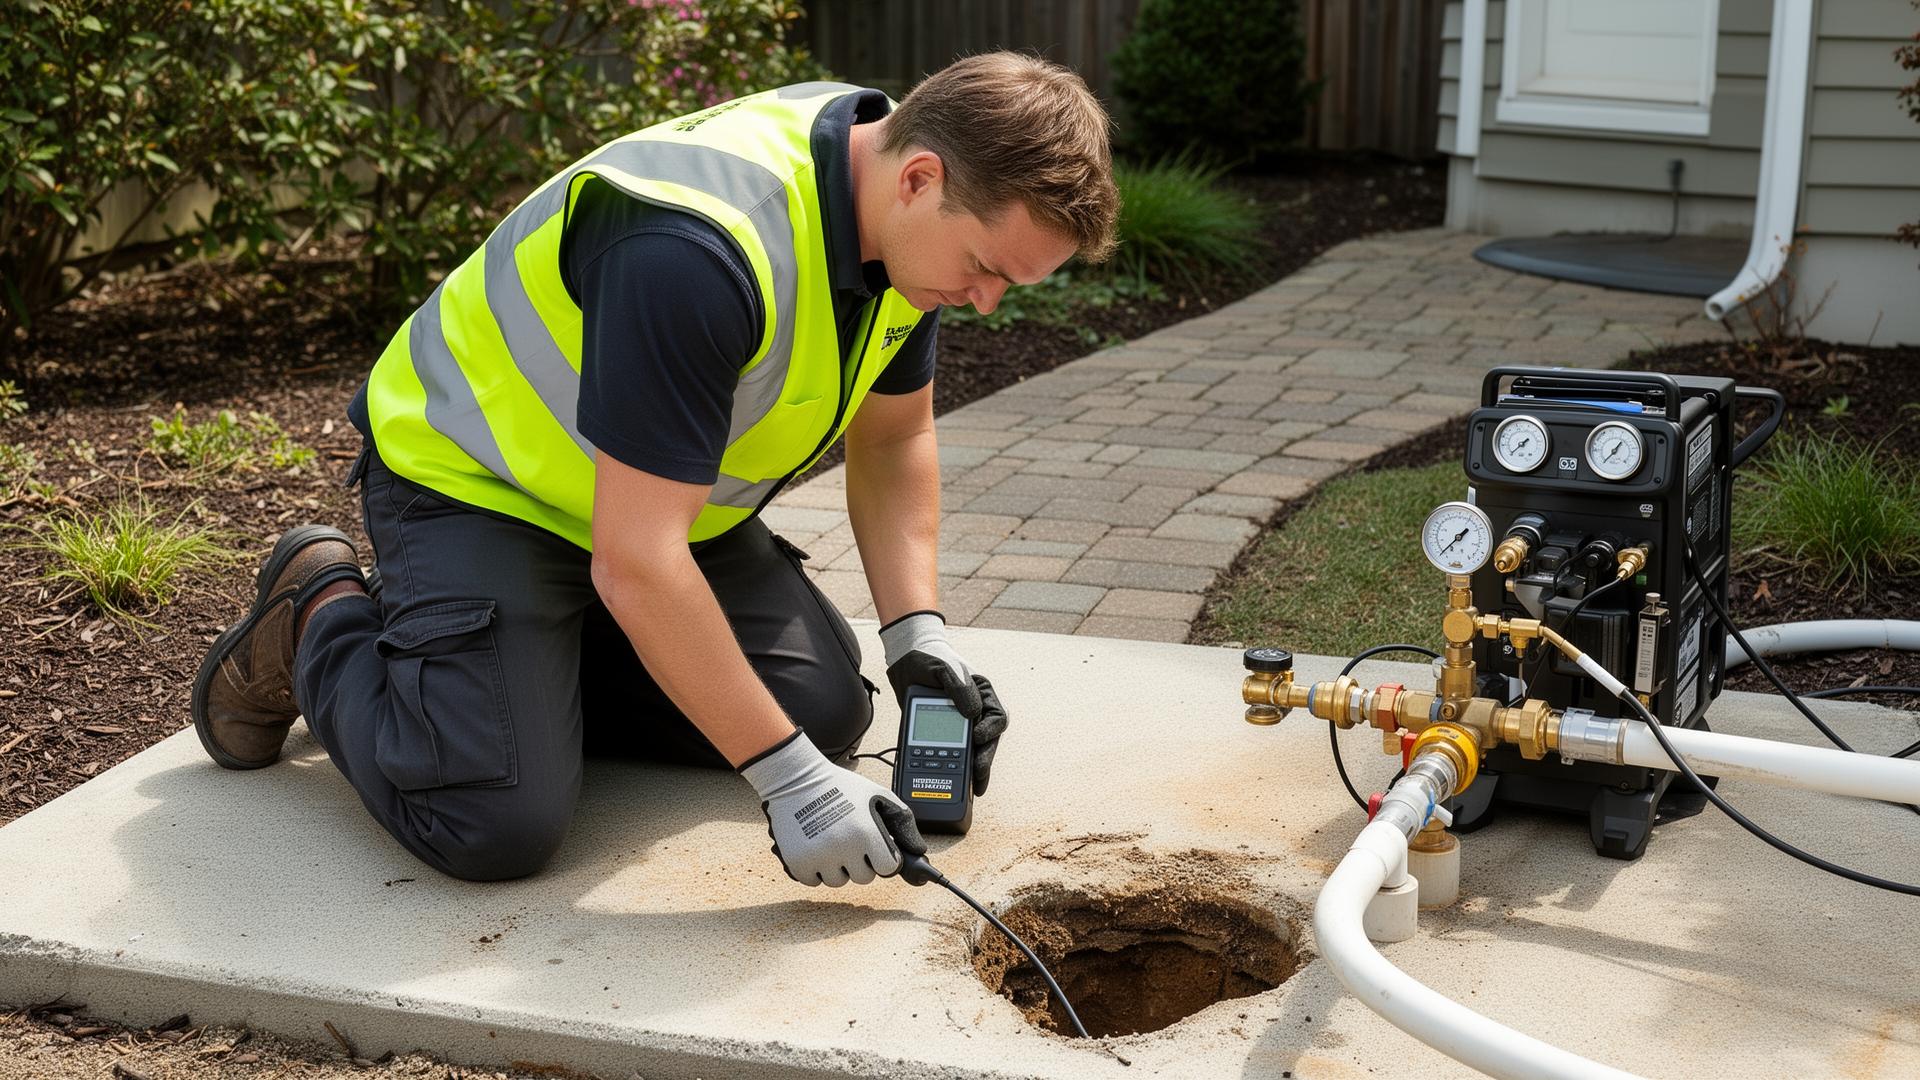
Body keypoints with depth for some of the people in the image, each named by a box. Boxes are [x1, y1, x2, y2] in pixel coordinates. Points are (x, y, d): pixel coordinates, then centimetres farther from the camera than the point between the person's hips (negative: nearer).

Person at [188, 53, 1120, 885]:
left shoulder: (913, 218, -10)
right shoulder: (697, 249, -38)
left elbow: (894, 438, 6)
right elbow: (635, 562, -36)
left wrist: (918, 631, -8)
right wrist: (787, 777, -32)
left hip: (666, 492, 8)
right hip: (470, 476, -8)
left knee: (824, 707, -1)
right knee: (498, 823, -22)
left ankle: (542, 655, 18)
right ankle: (319, 622, 7)